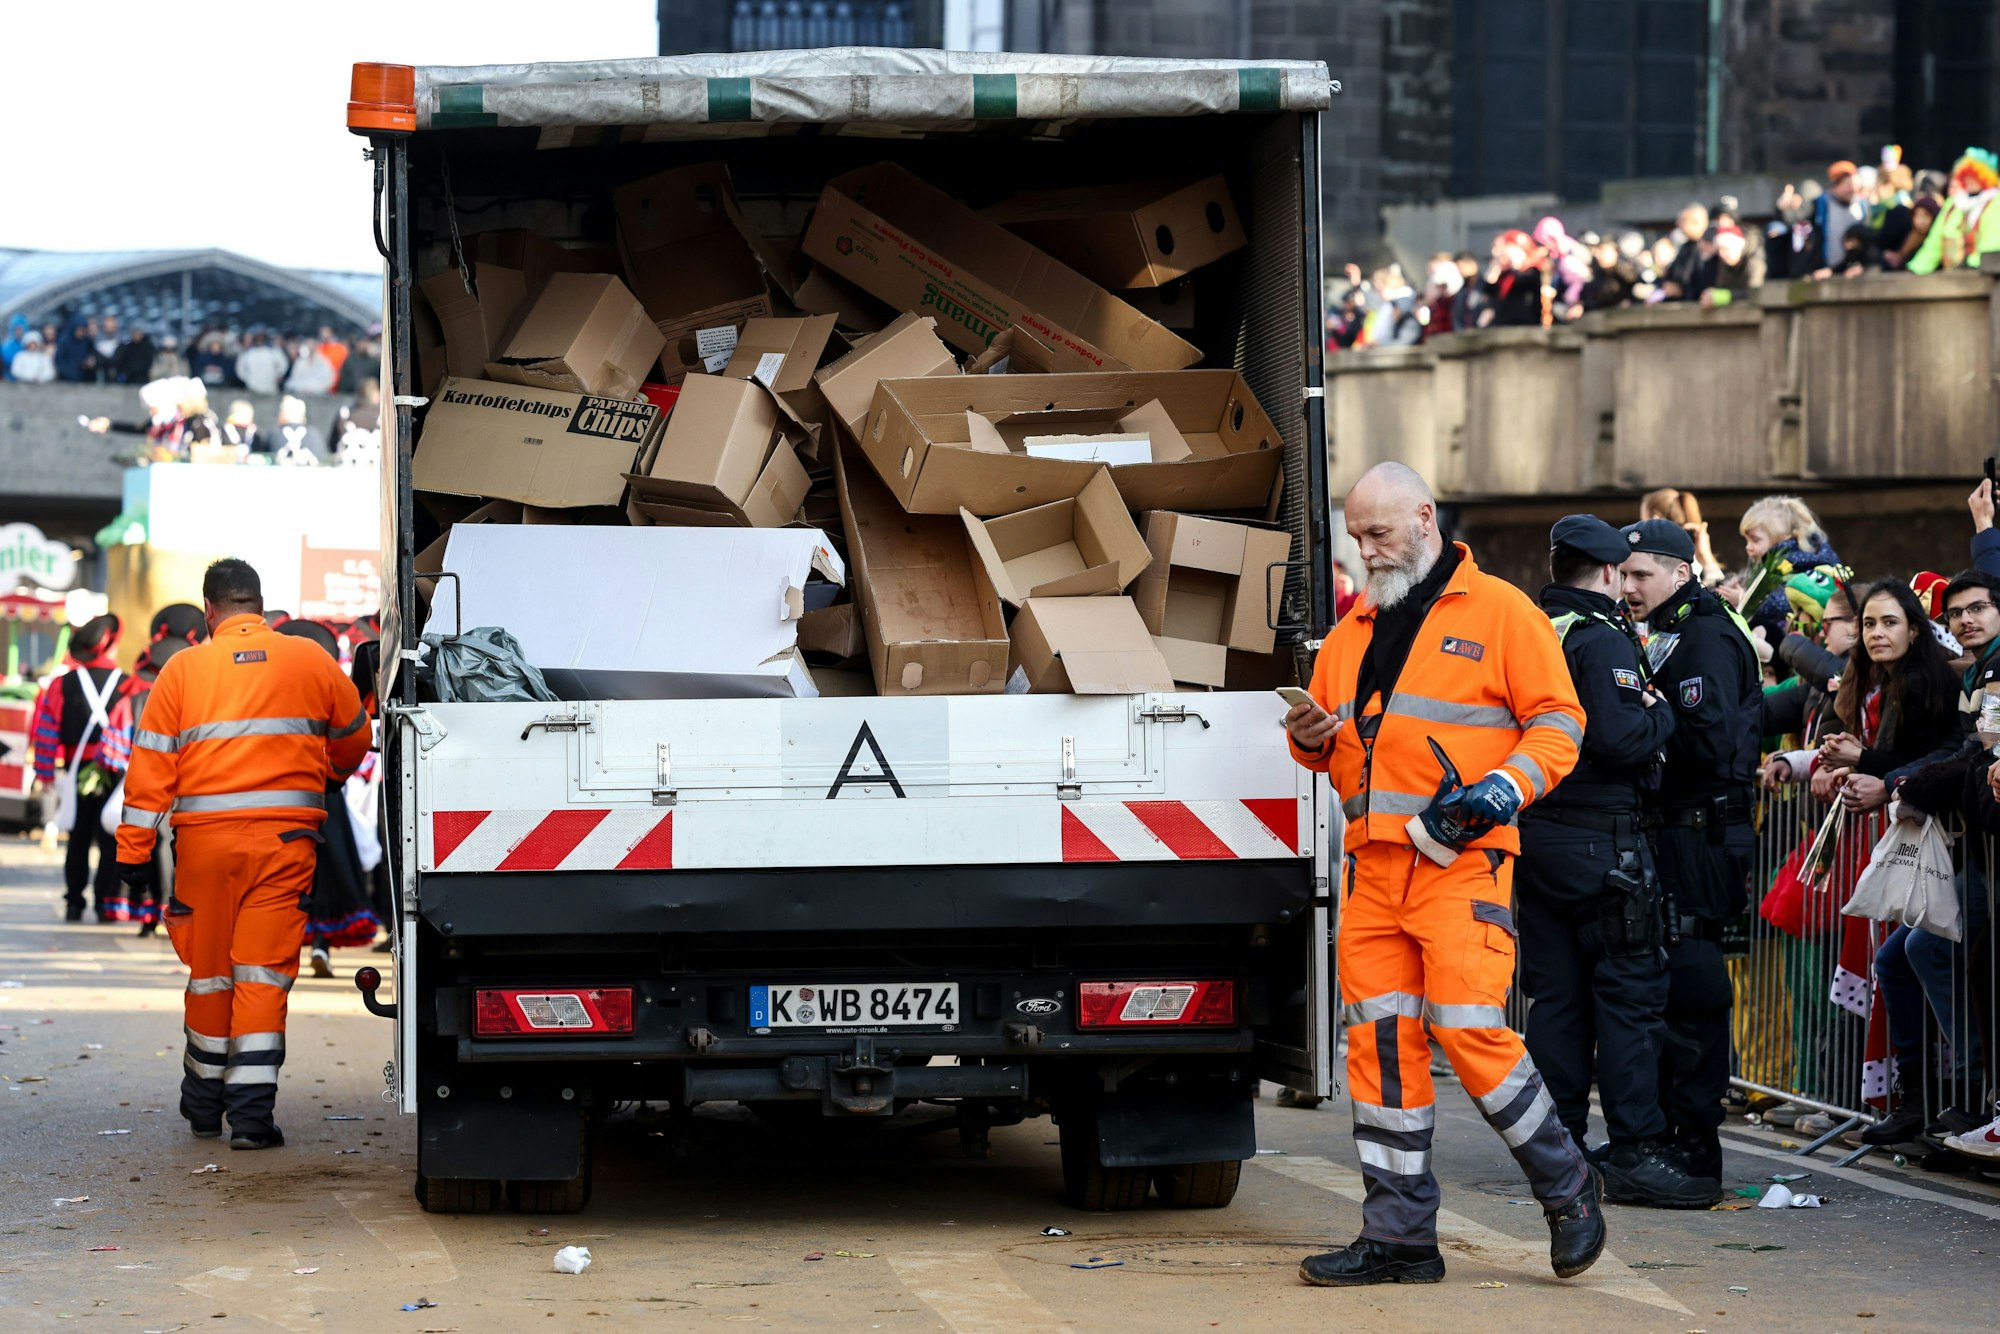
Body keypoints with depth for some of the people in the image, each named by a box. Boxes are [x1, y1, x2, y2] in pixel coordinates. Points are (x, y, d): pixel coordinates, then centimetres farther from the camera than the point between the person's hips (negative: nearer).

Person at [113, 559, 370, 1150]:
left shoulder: (184, 669, 3)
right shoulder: (308, 660, 6)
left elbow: (151, 762, -1)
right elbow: (353, 736, 20)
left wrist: (134, 849, 1)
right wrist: (331, 776, 42)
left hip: (206, 835, 0)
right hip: (284, 835, 0)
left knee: (208, 969, 13)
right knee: (264, 971, -1)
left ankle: (205, 1101, 27)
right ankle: (251, 1113, -8)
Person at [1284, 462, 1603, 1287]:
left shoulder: (1499, 612, 1)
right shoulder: (1352, 634, 19)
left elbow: (1557, 722, -2)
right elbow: (1332, 741, 25)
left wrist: (1505, 788, -18)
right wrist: (1310, 739, 2)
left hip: (1461, 861, -6)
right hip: (1373, 863, 6)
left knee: (1467, 1028, -14)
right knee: (1380, 1040, 3)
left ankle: (1567, 1187, 7)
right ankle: (1399, 1235, 9)